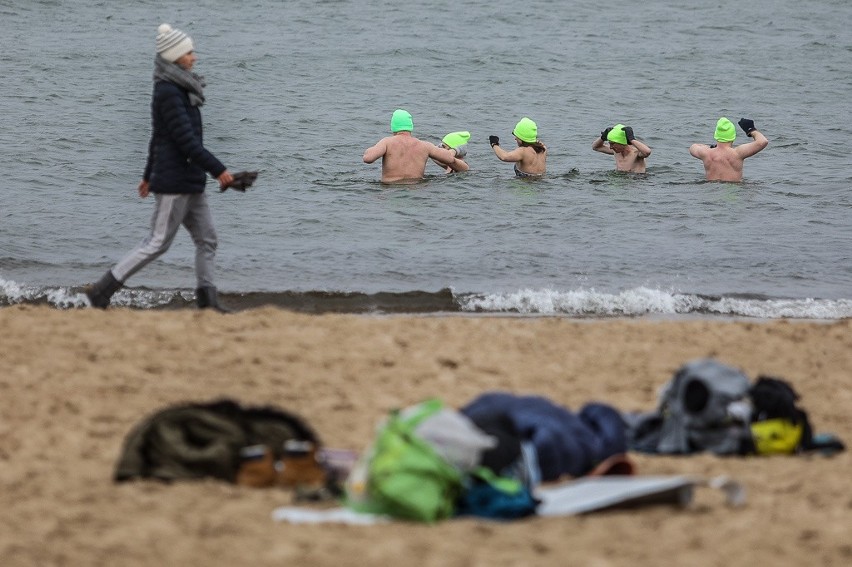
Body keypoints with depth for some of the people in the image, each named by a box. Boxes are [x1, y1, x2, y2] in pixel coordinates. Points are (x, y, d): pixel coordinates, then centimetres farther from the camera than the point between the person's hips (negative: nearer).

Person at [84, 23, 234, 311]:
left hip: (190, 182, 10)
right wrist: (218, 170, -19)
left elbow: (158, 137, 21)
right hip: (174, 182, -10)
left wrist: (149, 175, 28)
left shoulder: (176, 90, 13)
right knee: (158, 242, -5)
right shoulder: (168, 93, -17)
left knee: (206, 239, 8)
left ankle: (208, 301, 9)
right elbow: (186, 139, -21)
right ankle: (102, 290, -1)